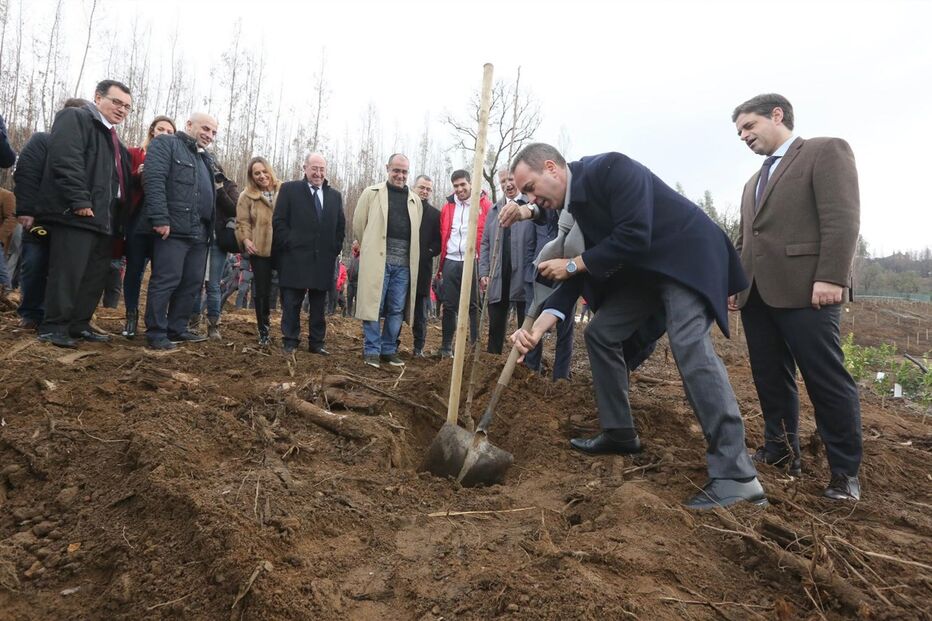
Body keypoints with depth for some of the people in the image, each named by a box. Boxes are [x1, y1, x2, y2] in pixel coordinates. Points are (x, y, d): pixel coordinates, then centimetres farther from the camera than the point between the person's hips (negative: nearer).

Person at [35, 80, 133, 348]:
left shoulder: (113, 137, 26)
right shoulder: (75, 118, -2)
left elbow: (119, 177, 27)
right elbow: (65, 160, -16)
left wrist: (118, 214, 15)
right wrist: (80, 201, -22)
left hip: (104, 217, 9)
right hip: (77, 214, -9)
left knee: (96, 274, 10)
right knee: (68, 273, -6)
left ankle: (79, 324, 19)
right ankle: (53, 327, 3)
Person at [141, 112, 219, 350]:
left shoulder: (205, 159, 26)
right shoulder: (166, 143, 1)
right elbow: (153, 179, -12)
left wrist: (210, 229, 17)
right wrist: (160, 219, -21)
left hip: (199, 232, 8)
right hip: (174, 228, -8)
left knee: (192, 283, 9)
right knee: (166, 281, -7)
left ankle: (176, 329, 19)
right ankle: (156, 333, 1)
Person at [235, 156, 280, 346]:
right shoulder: (247, 196, 5)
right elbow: (242, 222, 2)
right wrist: (245, 239, -16)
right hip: (260, 250, 0)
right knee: (262, 291, 3)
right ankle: (264, 332, 14)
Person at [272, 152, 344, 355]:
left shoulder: (335, 196, 15)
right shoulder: (289, 189, 5)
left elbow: (341, 226, 17)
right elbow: (279, 221, -1)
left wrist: (335, 248, 6)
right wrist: (290, 245, -9)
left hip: (323, 260, 3)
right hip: (295, 258, -3)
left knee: (318, 305, 7)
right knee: (291, 303, 0)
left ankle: (317, 342, 15)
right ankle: (290, 342, 8)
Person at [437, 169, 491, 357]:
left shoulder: (484, 204, -1)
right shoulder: (448, 206, 12)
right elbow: (443, 236, 16)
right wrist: (441, 265, 12)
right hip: (451, 263, 4)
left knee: (474, 306, 1)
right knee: (449, 306, 8)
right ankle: (446, 346, 18)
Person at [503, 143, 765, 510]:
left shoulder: (611, 168, -20)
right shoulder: (574, 205, 5)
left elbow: (634, 237, -30)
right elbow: (577, 273, 2)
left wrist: (573, 265, -17)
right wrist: (539, 327, -11)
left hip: (687, 256, -9)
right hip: (645, 269, 9)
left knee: (690, 345, -26)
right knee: (601, 333, 6)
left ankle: (736, 476, -24)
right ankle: (620, 433, 19)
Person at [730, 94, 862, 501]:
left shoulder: (826, 151, 3)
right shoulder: (754, 182, 26)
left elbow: (842, 218, -9)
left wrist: (830, 278, -18)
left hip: (804, 289, -7)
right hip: (757, 294, 8)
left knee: (827, 380, -3)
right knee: (770, 378, 8)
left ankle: (845, 470, 8)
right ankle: (781, 451, 19)